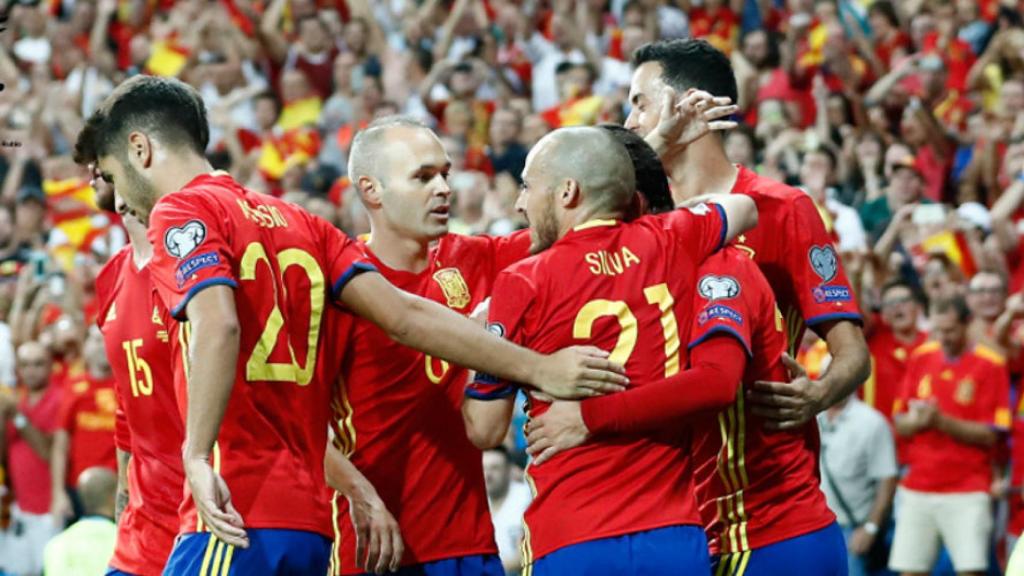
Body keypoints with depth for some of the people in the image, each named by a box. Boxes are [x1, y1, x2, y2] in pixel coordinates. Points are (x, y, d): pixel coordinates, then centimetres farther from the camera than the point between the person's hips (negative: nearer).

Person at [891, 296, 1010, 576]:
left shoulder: (990, 365, -5)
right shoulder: (921, 358, 9)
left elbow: (989, 435, -8)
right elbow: (900, 424, 11)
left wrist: (941, 421, -19)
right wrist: (915, 421, -12)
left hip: (967, 492, -5)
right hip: (917, 488, 5)